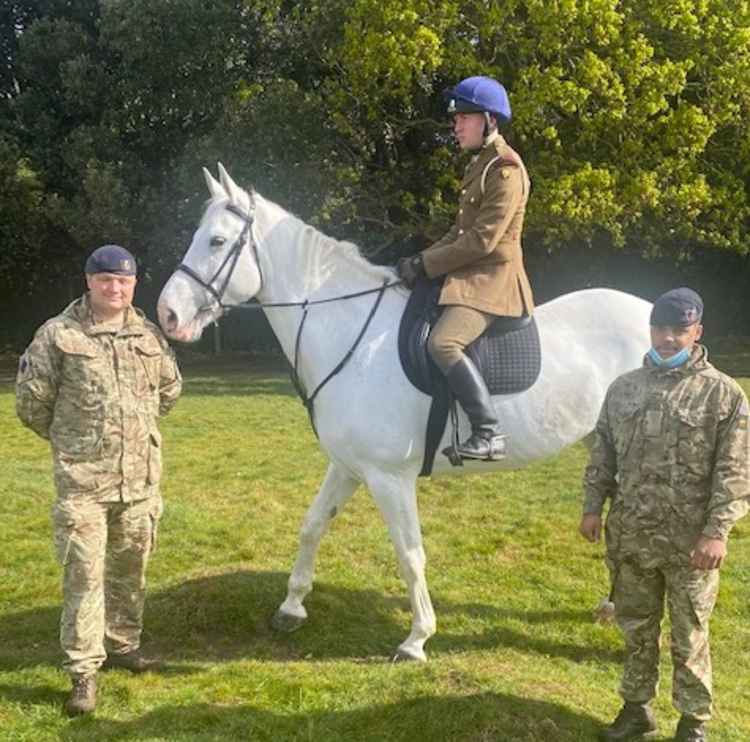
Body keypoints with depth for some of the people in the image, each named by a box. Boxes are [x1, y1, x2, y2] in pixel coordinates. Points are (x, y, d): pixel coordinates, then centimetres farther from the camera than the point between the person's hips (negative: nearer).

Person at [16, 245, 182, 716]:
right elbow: (31, 401, -1)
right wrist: (69, 440, 10)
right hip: (82, 481, -4)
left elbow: (170, 390, 22)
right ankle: (84, 671, 5)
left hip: (141, 478, 4)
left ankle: (124, 644, 34)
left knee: (130, 568, 16)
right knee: (83, 574, -3)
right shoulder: (58, 334, -7)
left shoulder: (150, 335, 6)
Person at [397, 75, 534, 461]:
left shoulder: (506, 169, -14)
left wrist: (427, 265, -16)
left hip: (492, 278, -11)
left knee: (442, 342, -30)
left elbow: (482, 239, -20)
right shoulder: (478, 165, 17)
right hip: (467, 274, 11)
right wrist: (421, 261, 6)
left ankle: (490, 432, -24)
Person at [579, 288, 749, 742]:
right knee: (637, 630, 18)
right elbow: (603, 454, 12)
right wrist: (593, 506, 6)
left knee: (689, 639, 9)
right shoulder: (624, 387, 5)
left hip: (690, 542, -4)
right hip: (631, 537, 4)